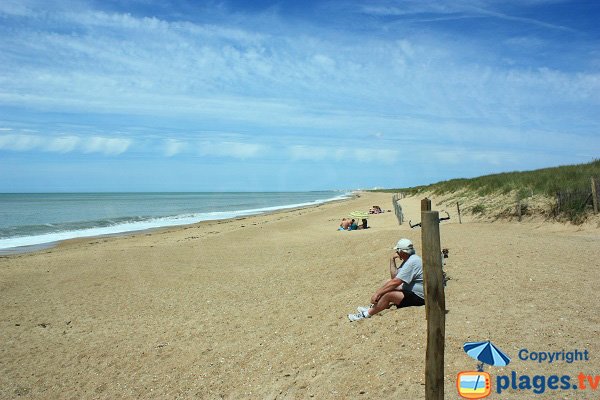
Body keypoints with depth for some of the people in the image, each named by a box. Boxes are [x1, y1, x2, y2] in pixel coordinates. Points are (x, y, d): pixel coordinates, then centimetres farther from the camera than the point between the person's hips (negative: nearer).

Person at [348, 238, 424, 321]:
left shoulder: (411, 262, -24)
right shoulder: (409, 259, 9)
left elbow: (395, 282, -26)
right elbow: (394, 276, 10)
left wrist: (377, 293, -21)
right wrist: (392, 260, 0)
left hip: (418, 297, -11)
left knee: (388, 295, -22)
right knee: (388, 282, 12)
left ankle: (366, 314, -7)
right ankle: (373, 307, 9)